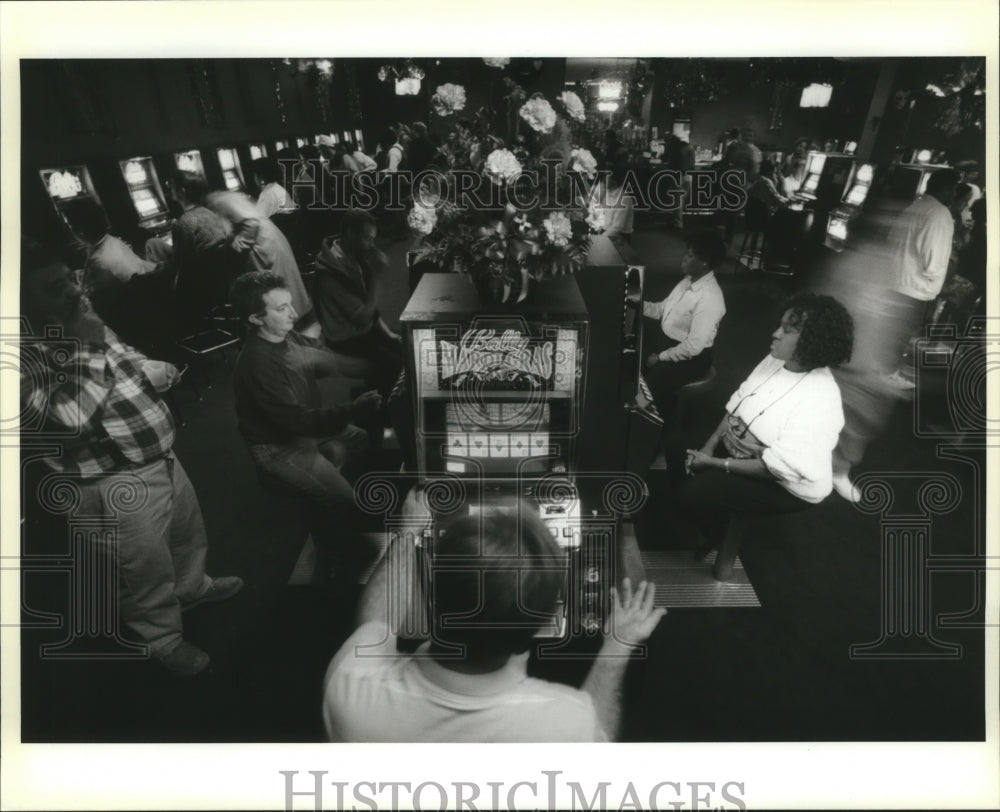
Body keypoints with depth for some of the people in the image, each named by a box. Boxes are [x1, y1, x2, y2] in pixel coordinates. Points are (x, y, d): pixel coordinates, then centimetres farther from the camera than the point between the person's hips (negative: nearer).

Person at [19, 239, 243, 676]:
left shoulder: (84, 324, 5)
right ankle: (164, 642, 32)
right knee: (148, 569, 8)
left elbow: (130, 362, 19)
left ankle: (192, 587, 56)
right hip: (116, 483, -9)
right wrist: (88, 349, -27)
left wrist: (154, 370, -4)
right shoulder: (28, 354, -22)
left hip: (161, 457, 9)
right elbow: (67, 418, -35)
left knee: (189, 530, 29)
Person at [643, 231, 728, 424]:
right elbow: (664, 308, 11)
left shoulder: (710, 299, -29)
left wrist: (661, 357, -20)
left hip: (689, 356, -10)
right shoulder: (689, 280, 0)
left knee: (653, 384, -28)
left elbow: (694, 346, -29)